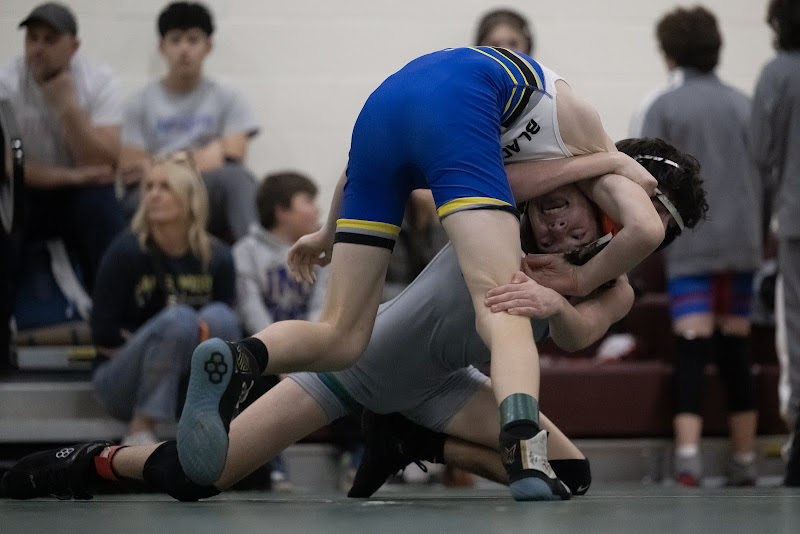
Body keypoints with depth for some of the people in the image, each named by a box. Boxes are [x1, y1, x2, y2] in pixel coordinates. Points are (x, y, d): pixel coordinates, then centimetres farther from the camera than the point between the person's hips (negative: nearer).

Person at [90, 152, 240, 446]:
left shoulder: (217, 258, -5)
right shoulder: (127, 251, -11)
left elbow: (224, 328, -1)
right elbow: (104, 335, -10)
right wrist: (167, 342, -13)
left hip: (188, 382, 3)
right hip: (122, 381, -2)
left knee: (220, 316, -24)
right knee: (179, 319, -30)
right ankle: (140, 431, -24)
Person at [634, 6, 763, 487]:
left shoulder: (665, 108, -2)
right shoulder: (744, 105, 8)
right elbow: (764, 176, 10)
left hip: (690, 244, -3)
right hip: (742, 243, 4)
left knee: (692, 349, -10)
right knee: (737, 350, 11)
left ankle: (689, 451, -26)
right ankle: (745, 460, 14)